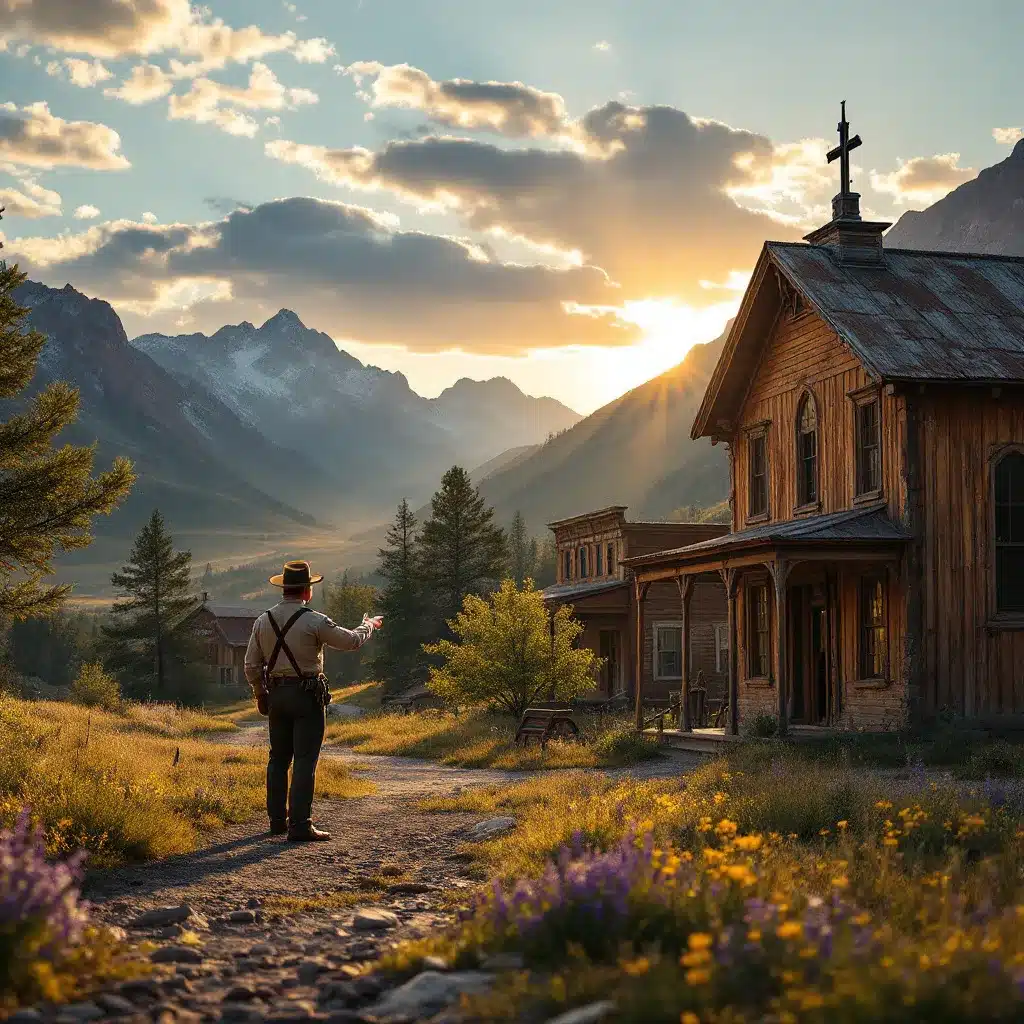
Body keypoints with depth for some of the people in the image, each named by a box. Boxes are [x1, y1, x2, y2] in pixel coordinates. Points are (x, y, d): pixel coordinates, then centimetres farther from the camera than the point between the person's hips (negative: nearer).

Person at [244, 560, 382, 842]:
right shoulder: (313, 621, -14)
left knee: (278, 758, 14)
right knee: (304, 761, -5)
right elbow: (351, 641, -5)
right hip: (307, 695, -6)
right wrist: (369, 625, 15)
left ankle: (277, 820, 20)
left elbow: (252, 666, 8)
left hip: (276, 695, 6)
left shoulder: (263, 621, 3)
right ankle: (300, 825, -8)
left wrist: (261, 695, 23)